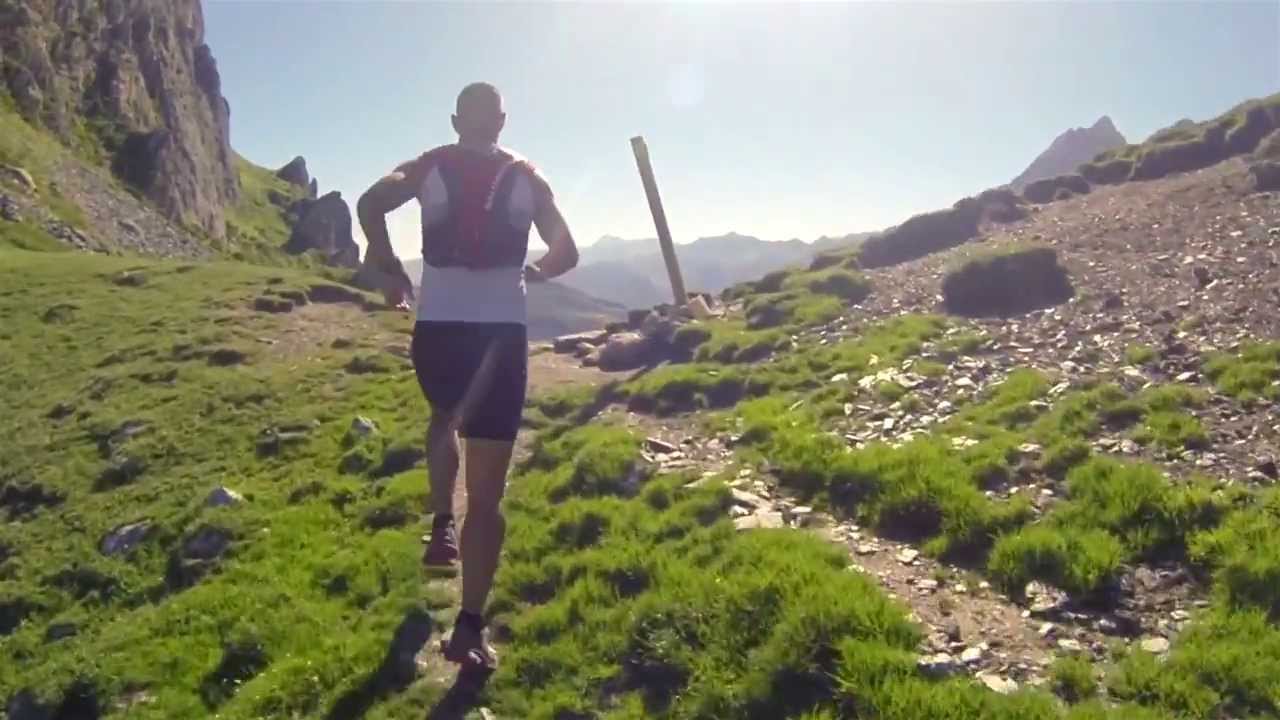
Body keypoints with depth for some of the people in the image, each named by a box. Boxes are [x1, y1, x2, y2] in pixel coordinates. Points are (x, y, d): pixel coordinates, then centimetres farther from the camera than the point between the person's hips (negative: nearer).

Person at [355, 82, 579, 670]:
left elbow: (370, 203, -8)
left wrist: (389, 269, 5)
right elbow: (567, 253, 7)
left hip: (437, 327, 2)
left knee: (444, 420, 35)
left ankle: (442, 526, 19)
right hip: (499, 332, -1)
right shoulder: (526, 178, 8)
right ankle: (470, 627, -3)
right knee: (487, 492, 0)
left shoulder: (429, 167, 8)